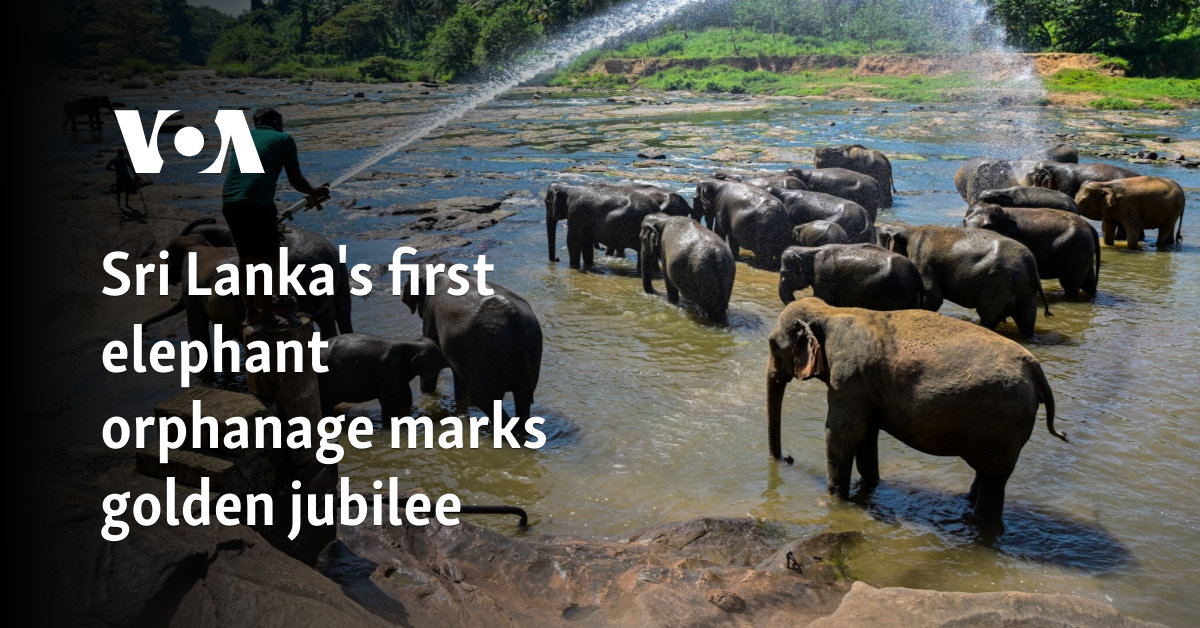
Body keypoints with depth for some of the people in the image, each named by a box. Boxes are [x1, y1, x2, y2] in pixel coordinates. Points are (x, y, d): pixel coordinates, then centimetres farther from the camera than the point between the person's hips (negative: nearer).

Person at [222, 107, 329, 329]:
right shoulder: (283, 139, 10)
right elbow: (296, 180, 11)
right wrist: (316, 193, 31)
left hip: (230, 200, 6)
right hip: (258, 202, -6)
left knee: (246, 257, 19)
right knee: (266, 260, 6)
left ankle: (251, 313, 28)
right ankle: (267, 316, 11)